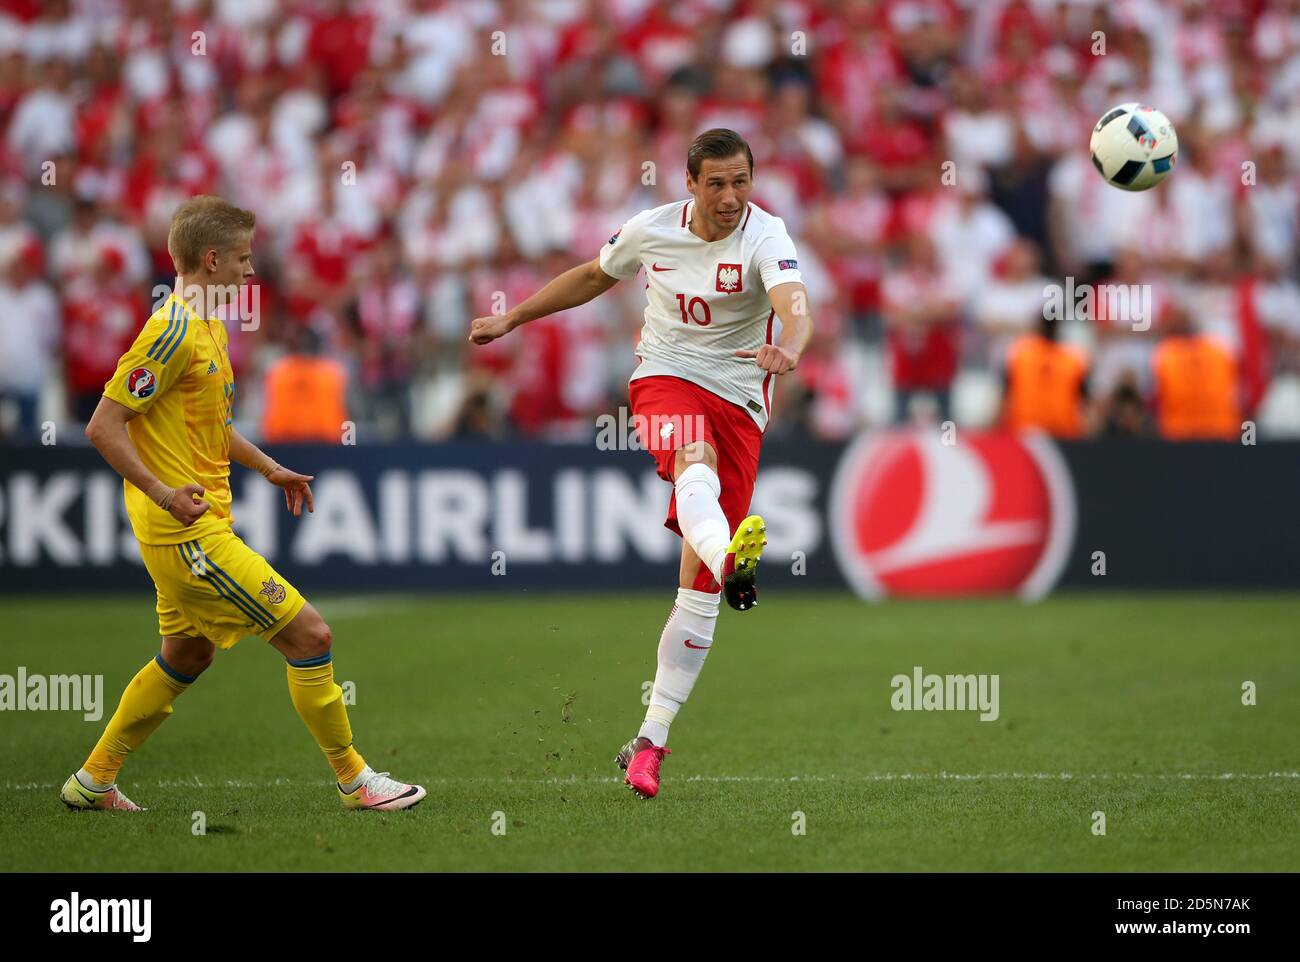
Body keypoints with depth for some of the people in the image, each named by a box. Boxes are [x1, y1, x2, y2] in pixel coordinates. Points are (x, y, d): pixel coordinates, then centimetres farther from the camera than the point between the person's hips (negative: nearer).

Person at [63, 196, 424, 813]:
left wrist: (268, 467, 22)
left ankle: (93, 781, 29)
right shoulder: (174, 331, -18)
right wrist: (164, 494, -26)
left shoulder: (210, 327, 13)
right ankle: (354, 780, 3)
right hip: (189, 533, -11)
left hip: (199, 527, 11)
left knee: (187, 655, 22)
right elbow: (103, 426, -20)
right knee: (309, 635, -7)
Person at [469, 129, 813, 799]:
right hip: (664, 378, 1)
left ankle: (650, 740, 2)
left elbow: (794, 305, -31)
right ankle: (730, 559, -73)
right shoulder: (651, 230, 1)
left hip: (738, 401, -1)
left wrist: (787, 350, -54)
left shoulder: (765, 237, -11)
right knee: (695, 463, -38)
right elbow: (594, 276, 22)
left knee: (698, 591, -5)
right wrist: (512, 318, 26)